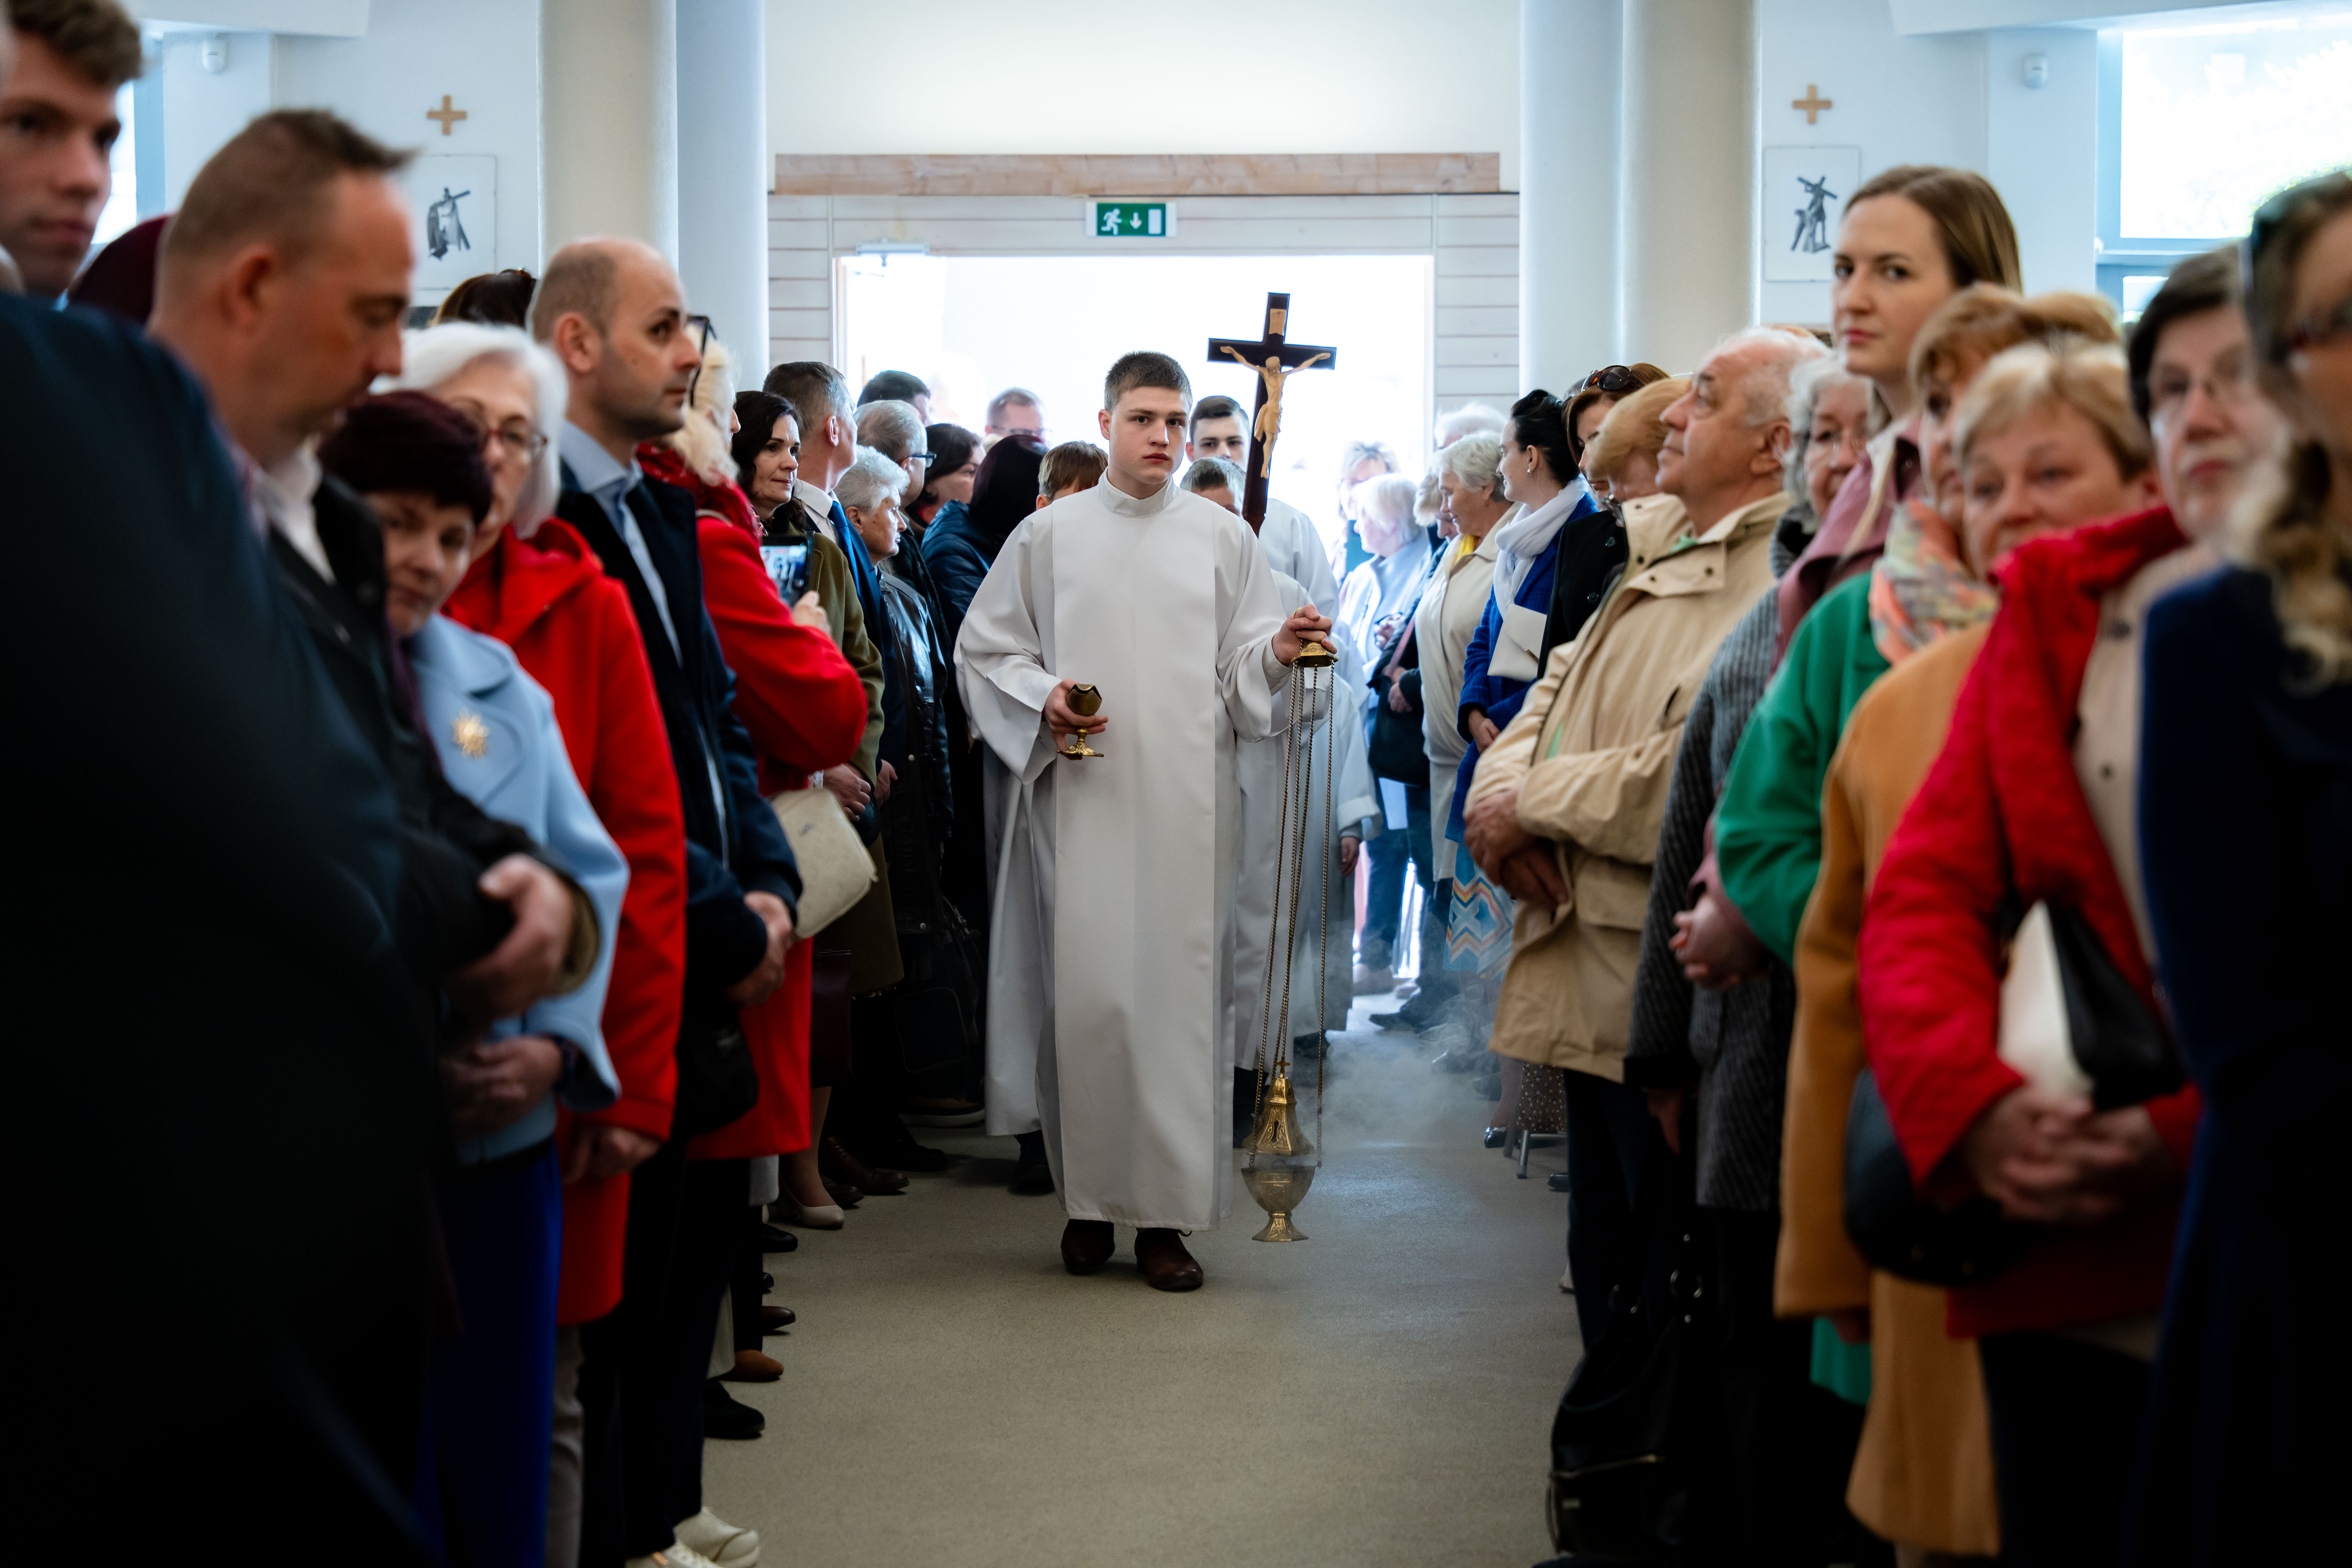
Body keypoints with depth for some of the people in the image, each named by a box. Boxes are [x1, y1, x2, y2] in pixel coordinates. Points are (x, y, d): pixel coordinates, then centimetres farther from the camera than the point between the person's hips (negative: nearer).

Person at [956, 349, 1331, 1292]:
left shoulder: (1223, 538, 11)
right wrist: (1042, 697, -7)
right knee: (1086, 992, -3)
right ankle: (1090, 1196, 10)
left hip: (1186, 806, 0)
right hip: (1082, 799, 0)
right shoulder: (1049, 535, 9)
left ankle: (1168, 1212, 2)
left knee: (1180, 992, -3)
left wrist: (1279, 652, -13)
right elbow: (983, 650, 11)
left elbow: (1244, 667, 8)